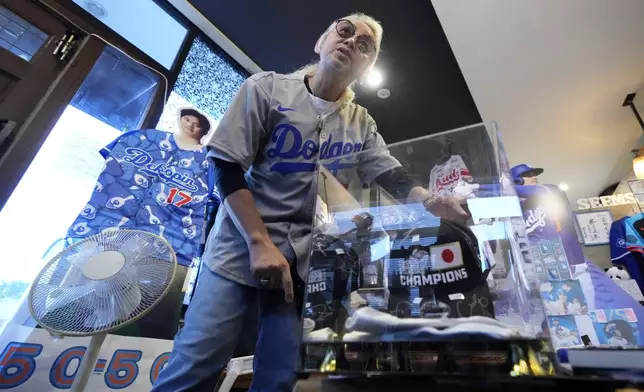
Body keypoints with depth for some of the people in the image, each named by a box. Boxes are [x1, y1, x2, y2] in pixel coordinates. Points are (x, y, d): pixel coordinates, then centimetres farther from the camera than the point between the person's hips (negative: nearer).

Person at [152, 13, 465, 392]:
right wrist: (261, 244, -16)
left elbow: (393, 175, 2)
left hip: (305, 257, 3)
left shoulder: (362, 125, 9)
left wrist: (430, 200, -21)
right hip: (242, 242, -2)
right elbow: (228, 170, -7)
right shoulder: (267, 88, -1)